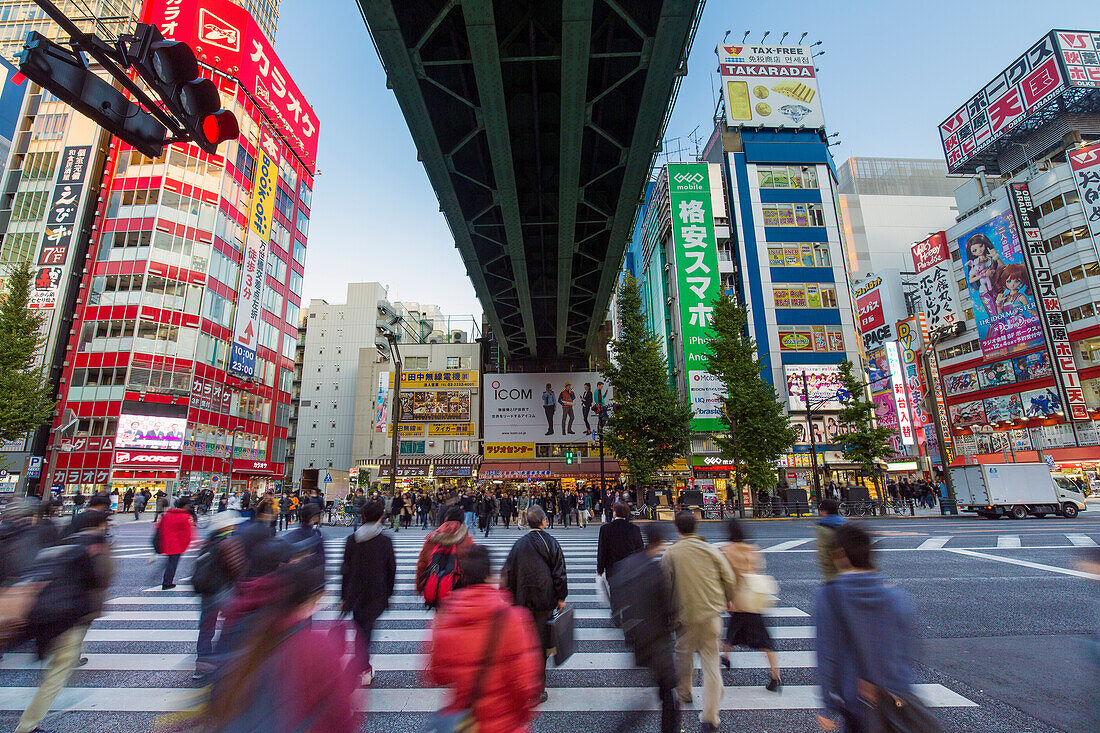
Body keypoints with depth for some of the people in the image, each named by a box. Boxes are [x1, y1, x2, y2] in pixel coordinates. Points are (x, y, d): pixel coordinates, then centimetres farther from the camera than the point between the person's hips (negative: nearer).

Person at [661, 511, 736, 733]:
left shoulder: (670, 553, -6)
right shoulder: (710, 549, -1)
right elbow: (728, 578, 5)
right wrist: (728, 600, 24)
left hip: (686, 615, -1)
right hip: (712, 613, 1)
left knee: (683, 655, 20)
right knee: (711, 662, 7)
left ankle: (683, 694, 41)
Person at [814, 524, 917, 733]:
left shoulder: (828, 596, -18)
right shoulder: (896, 596, -9)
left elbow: (827, 658, -13)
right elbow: (907, 655, 2)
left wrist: (829, 709, -3)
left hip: (855, 702, -3)